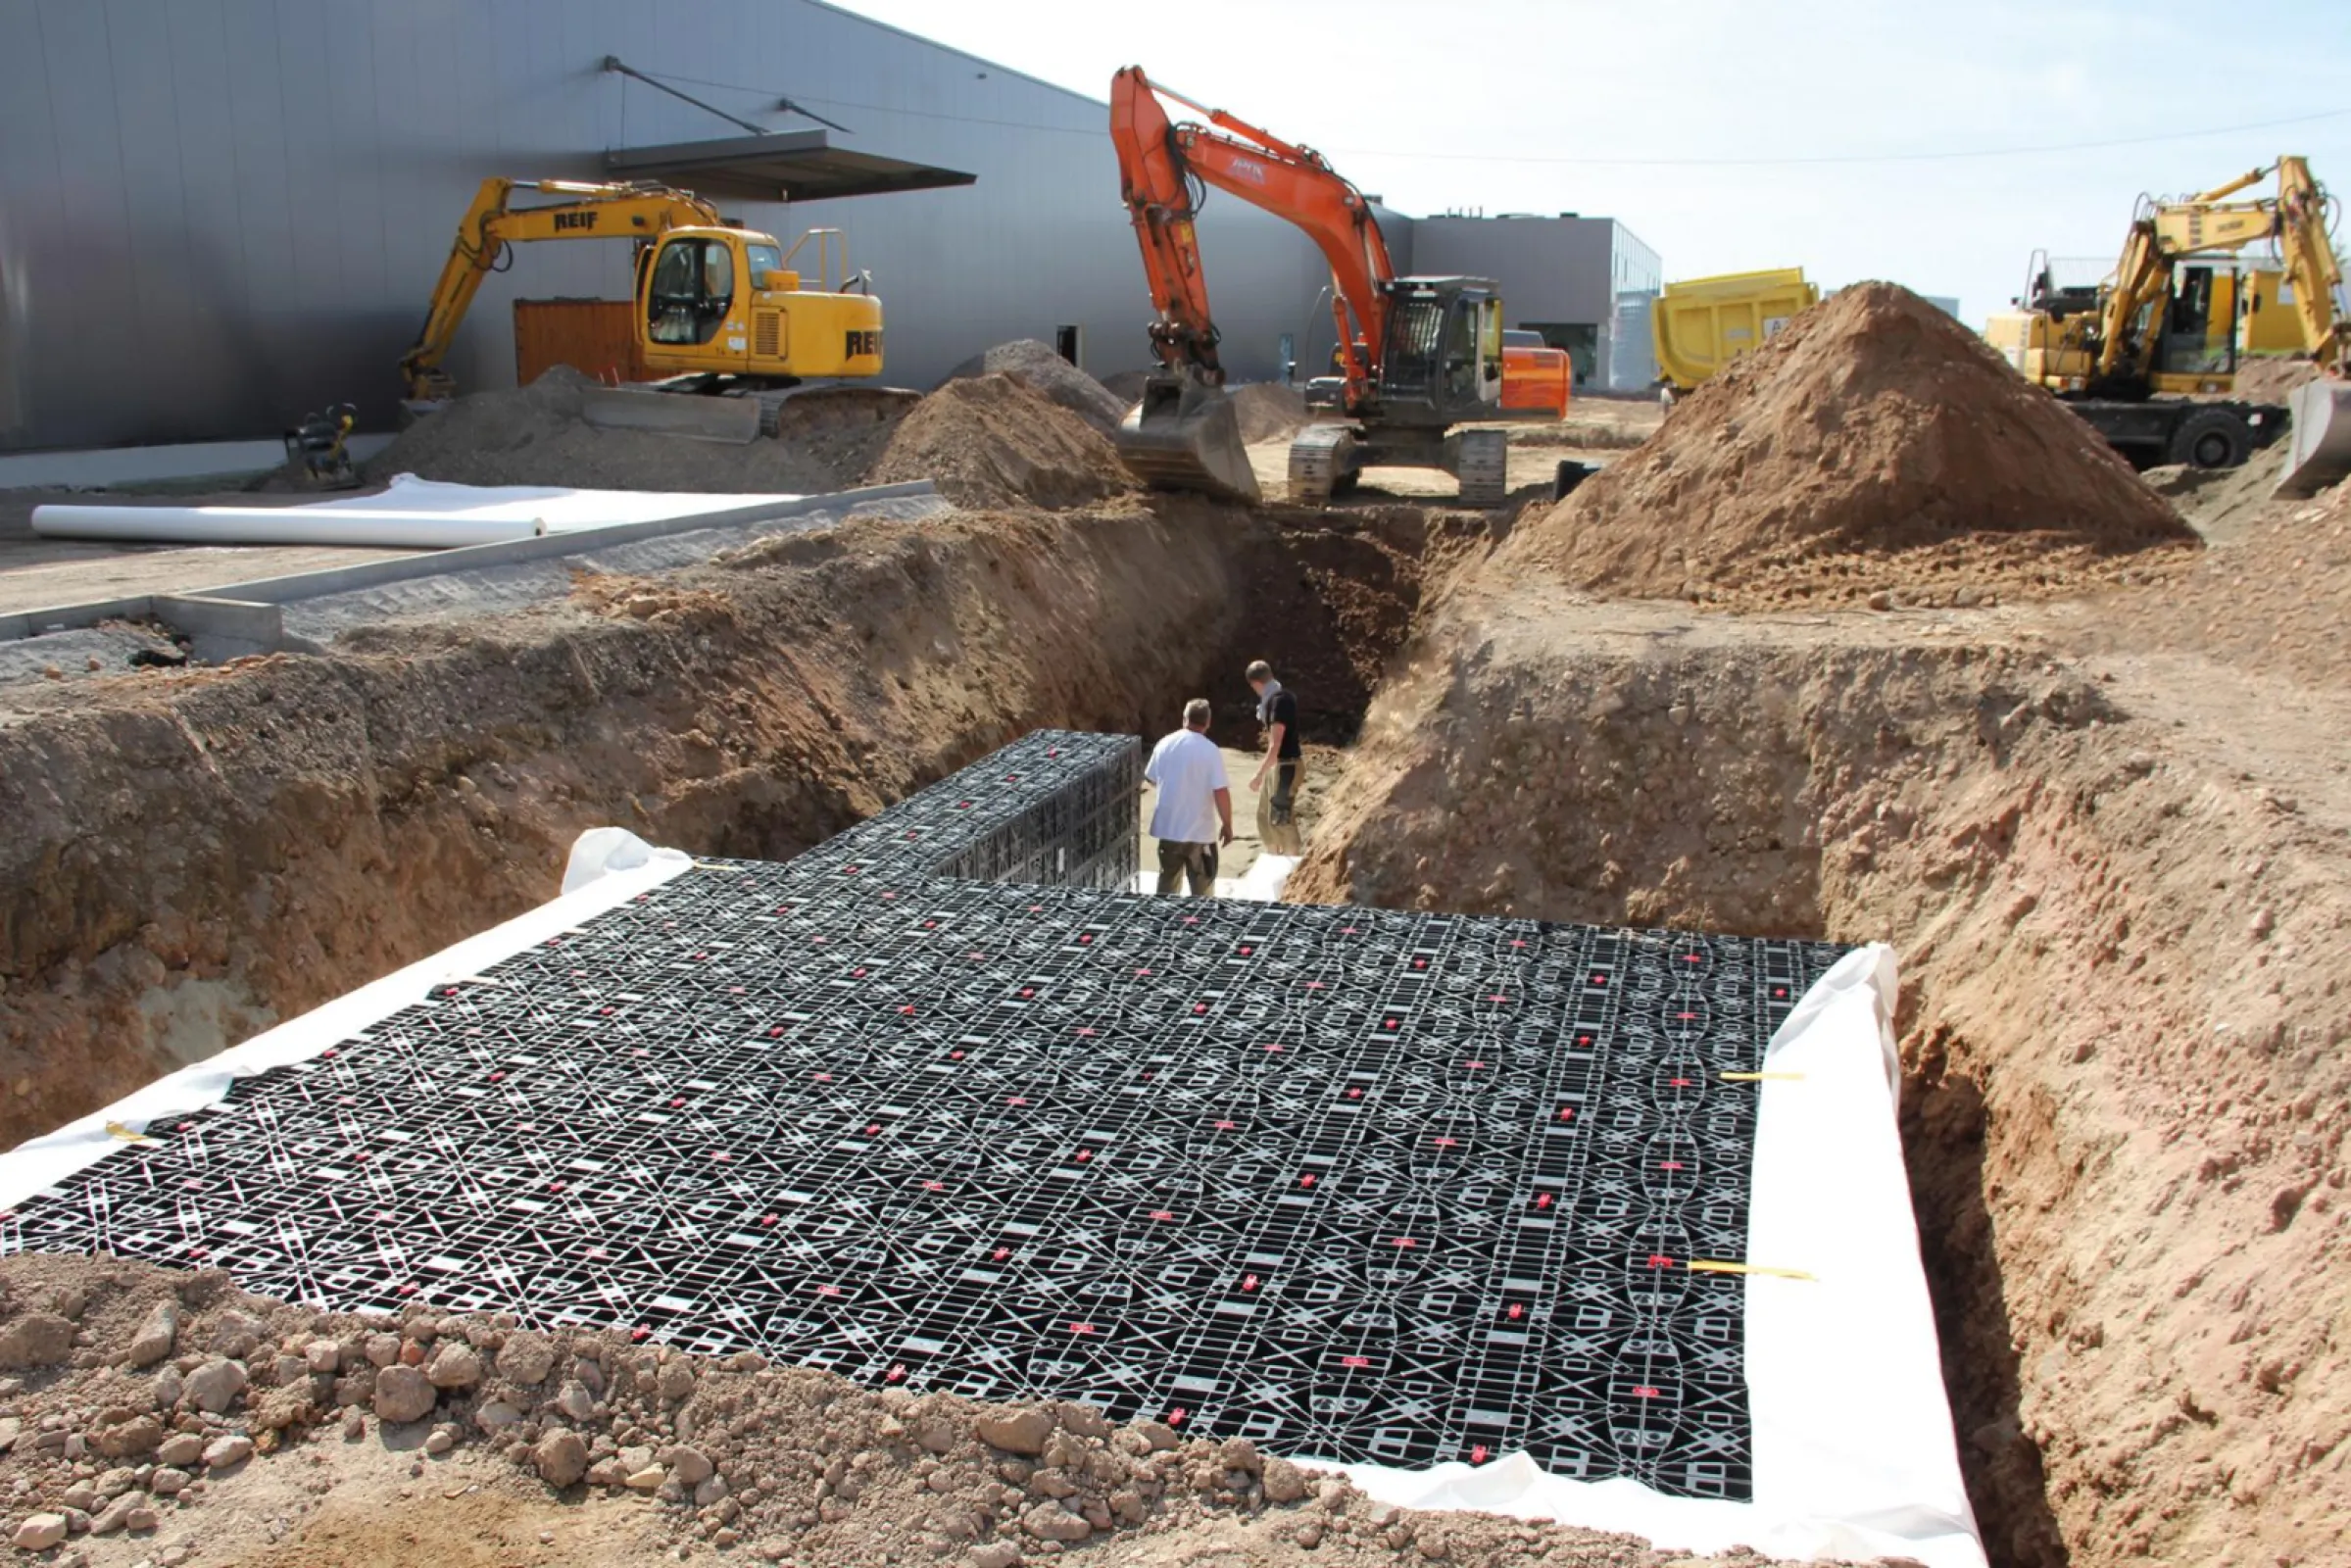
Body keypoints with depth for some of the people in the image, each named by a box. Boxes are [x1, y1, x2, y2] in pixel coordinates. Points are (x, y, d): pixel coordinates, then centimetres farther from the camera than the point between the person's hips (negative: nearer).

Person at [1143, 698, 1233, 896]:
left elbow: (1151, 779, 13)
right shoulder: (1210, 751, -14)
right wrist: (1227, 825, -5)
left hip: (1167, 828, 4)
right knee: (1202, 888, 9)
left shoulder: (1165, 744, 0)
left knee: (1167, 883, 17)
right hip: (1200, 831, -4)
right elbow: (1221, 792, -17)